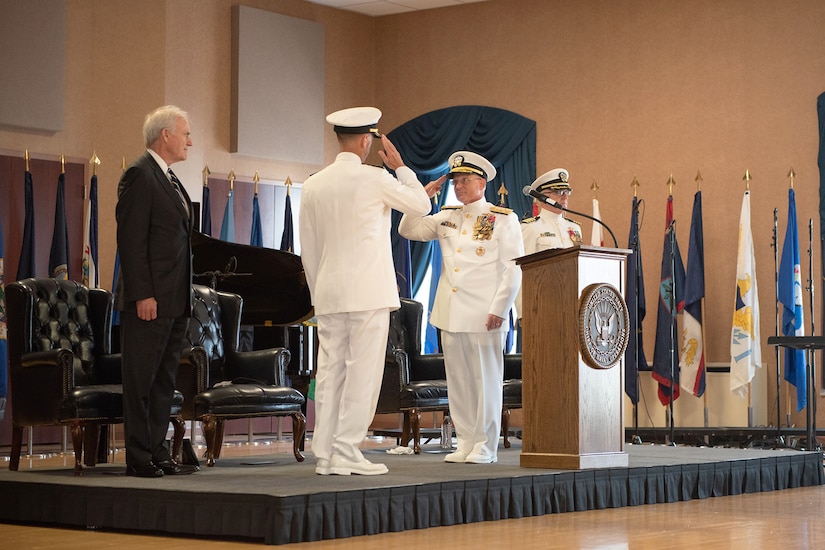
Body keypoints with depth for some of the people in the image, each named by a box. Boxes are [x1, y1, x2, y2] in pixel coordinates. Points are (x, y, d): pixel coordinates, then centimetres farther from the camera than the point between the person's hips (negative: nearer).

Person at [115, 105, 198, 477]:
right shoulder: (139, 175, -10)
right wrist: (142, 295, -21)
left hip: (175, 302, 9)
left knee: (164, 381, 11)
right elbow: (131, 240, -16)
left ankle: (158, 455, 16)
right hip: (149, 301, -9)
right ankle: (138, 459, 0)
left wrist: (185, 298, 17)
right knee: (141, 381, -4)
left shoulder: (170, 180, 19)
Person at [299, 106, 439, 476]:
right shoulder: (374, 178, -7)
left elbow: (307, 248, 13)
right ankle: (346, 453, -6)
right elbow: (421, 205, 7)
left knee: (329, 373, 6)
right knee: (362, 372, -3)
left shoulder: (312, 185, 9)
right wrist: (400, 166, 15)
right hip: (368, 292, -5)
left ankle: (324, 455, 8)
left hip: (328, 293, 6)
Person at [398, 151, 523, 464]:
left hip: (484, 316, -5)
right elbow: (409, 230, 11)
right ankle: (465, 442, 13)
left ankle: (485, 446, 4)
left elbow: (513, 270, -5)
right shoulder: (446, 218, 15)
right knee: (458, 379, 7)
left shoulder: (503, 219, 0)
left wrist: (499, 309, -12)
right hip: (450, 314, 5)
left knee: (486, 378, -1)